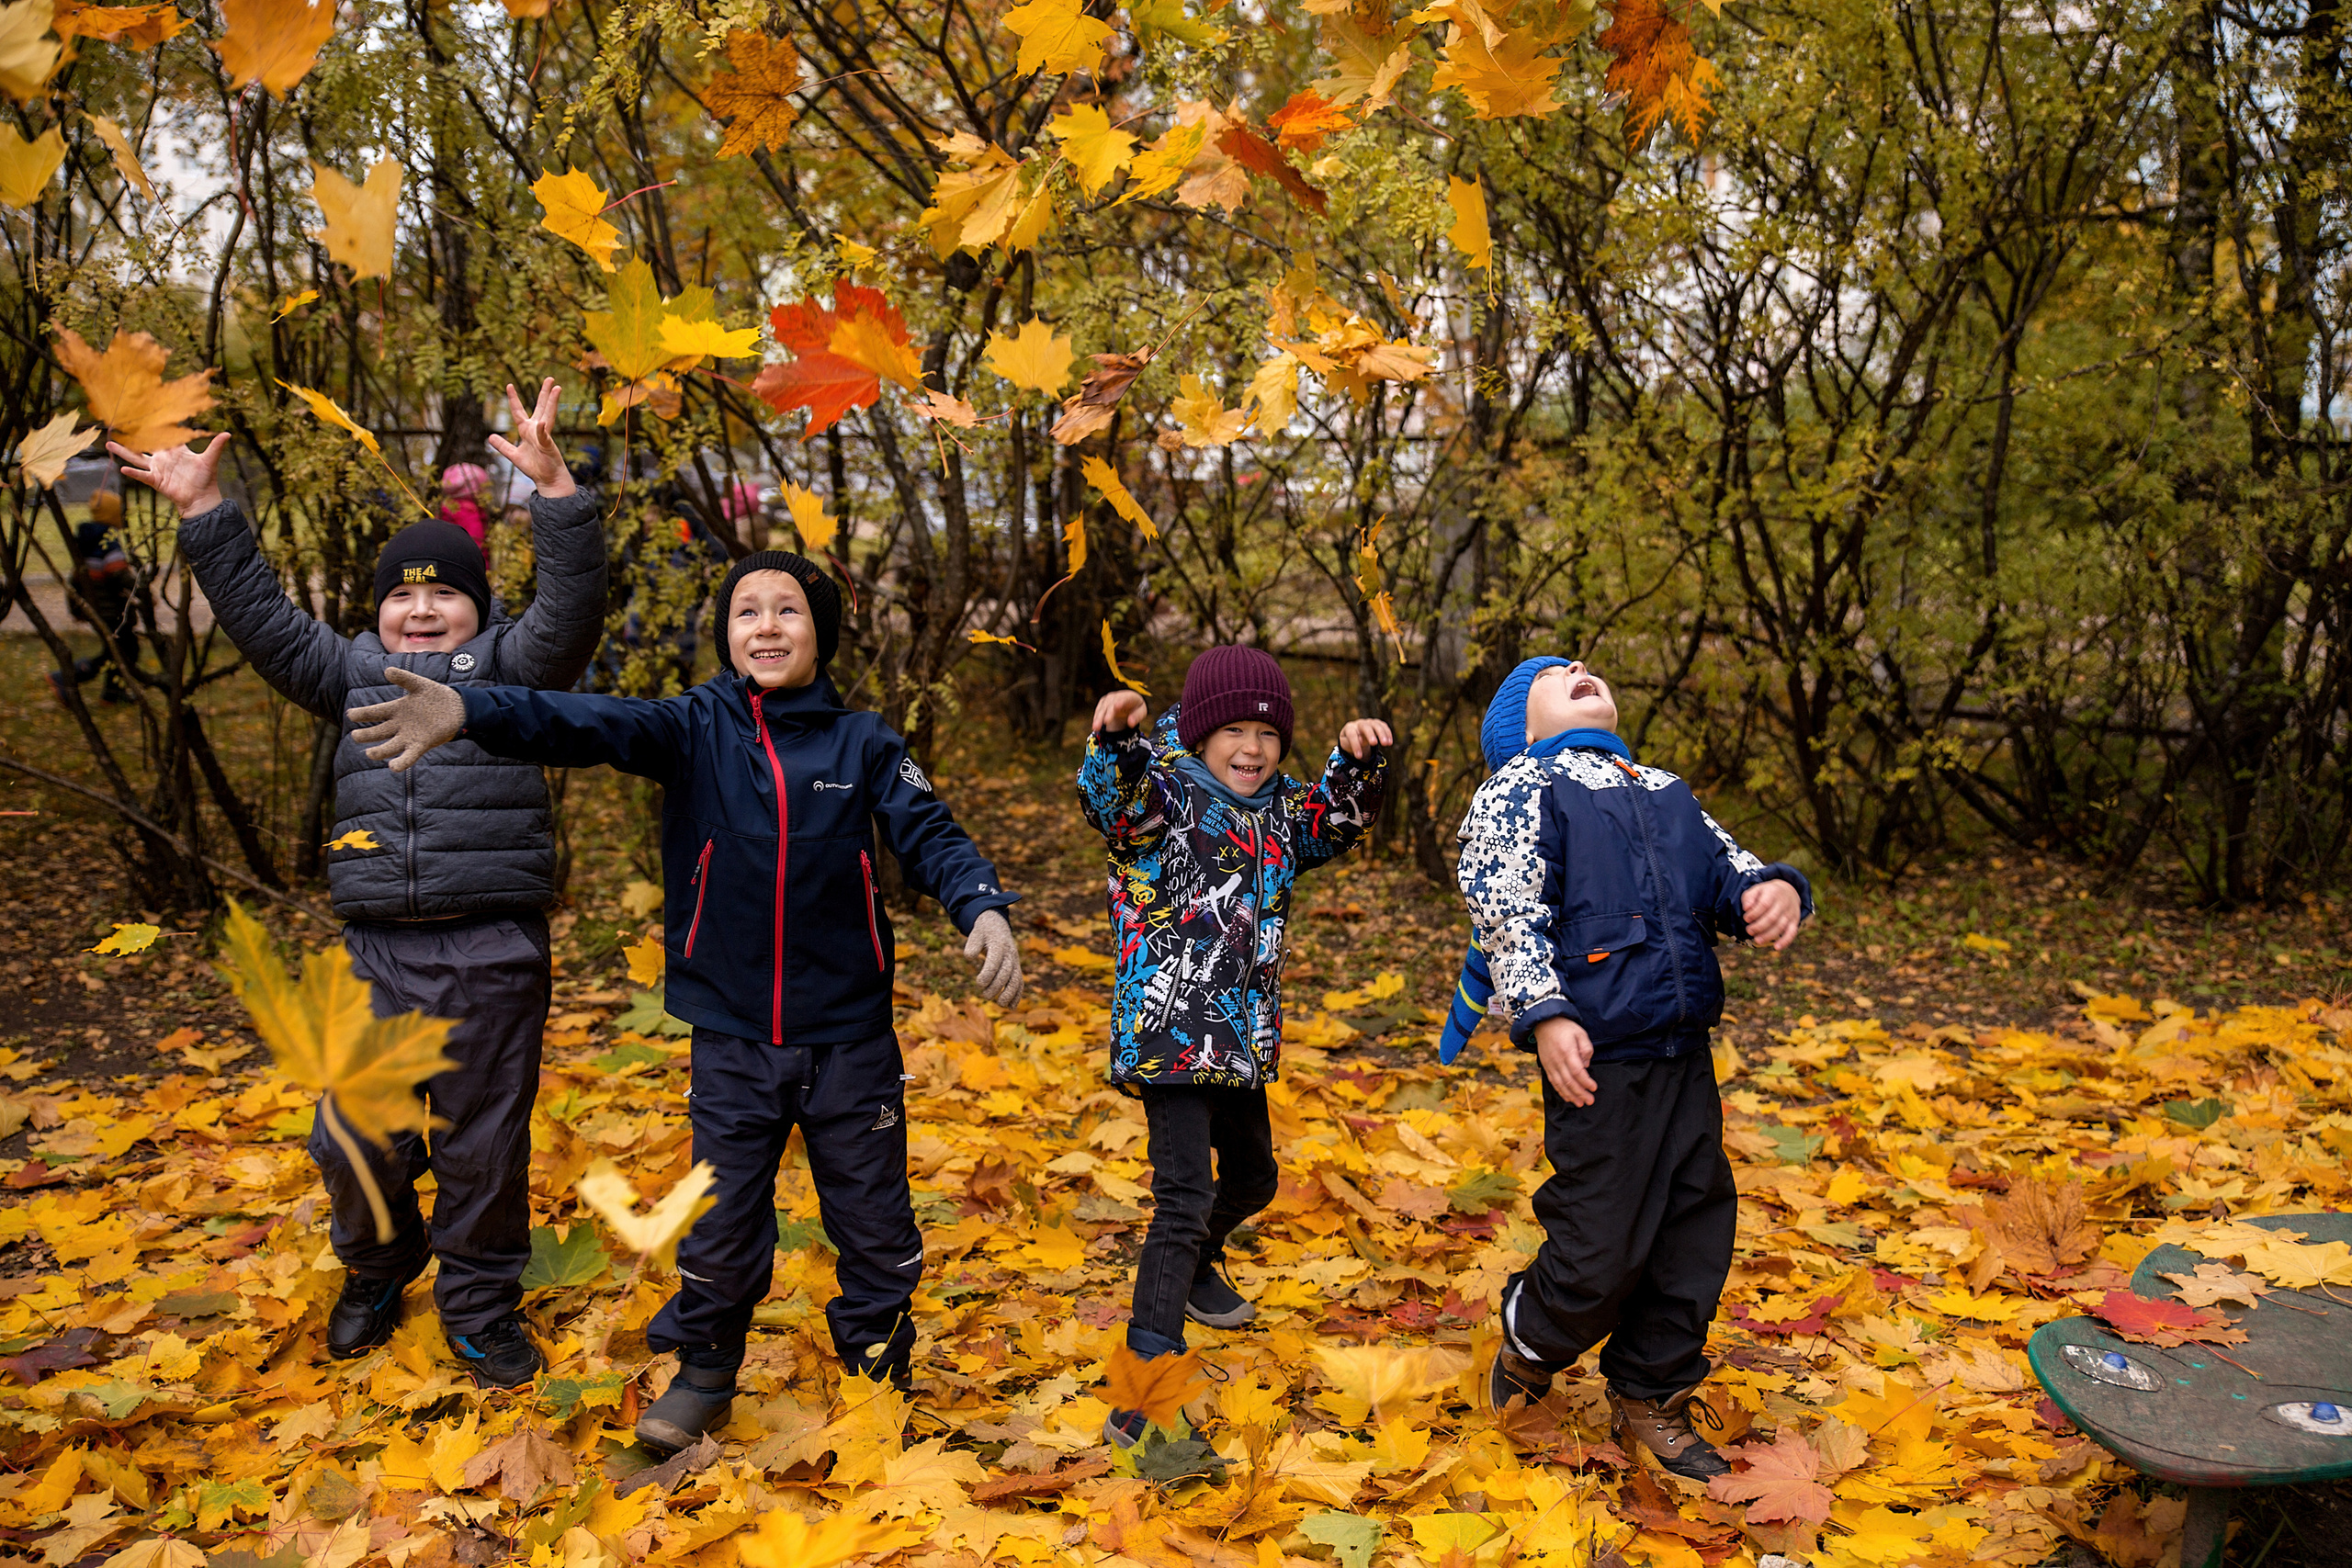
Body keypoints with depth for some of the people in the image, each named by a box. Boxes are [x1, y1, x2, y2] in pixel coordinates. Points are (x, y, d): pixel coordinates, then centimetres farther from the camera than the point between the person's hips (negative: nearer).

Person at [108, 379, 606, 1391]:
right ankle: (377, 1267, 34)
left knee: (483, 1140, 6)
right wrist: (204, 512, 2)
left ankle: (479, 1304, 24)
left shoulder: (512, 665, 4)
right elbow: (264, 622, 10)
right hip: (378, 950, 3)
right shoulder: (354, 674, 15)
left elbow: (571, 608, -12)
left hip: (494, 954, -3)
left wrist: (553, 489, -25)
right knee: (353, 1137, 6)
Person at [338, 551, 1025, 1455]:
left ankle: (879, 1368, 35)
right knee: (721, 1225, 11)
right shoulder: (695, 728, -3)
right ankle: (704, 1374, 35)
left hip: (850, 1040, 0)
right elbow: (590, 725, -18)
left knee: (874, 1222, 12)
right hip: (732, 1041, 0)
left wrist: (984, 910, -24)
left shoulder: (864, 744, -1)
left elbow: (931, 838, -4)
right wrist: (468, 711, -36)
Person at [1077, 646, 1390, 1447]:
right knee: (1185, 1197, -15)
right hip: (1170, 1037, -8)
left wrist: (1360, 760, -9)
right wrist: (1116, 737, -53)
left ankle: (1193, 1265, 56)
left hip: (1244, 1041, 8)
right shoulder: (1165, 795, -12)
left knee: (1252, 1178, 26)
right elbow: (1111, 795, -31)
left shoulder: (1277, 814, 11)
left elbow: (1340, 818, 11)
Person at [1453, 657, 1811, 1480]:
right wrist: (1543, 1013, -21)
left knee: (1696, 1231, 11)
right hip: (1599, 1057, -7)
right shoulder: (1521, 788, 2)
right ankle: (1528, 1354, 26)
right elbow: (1505, 909, -9)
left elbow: (1726, 872, 18)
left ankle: (1651, 1399, 30)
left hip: (1687, 1056, 7)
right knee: (1603, 1248, -4)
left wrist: (1775, 890, -6)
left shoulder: (1666, 792, 23)